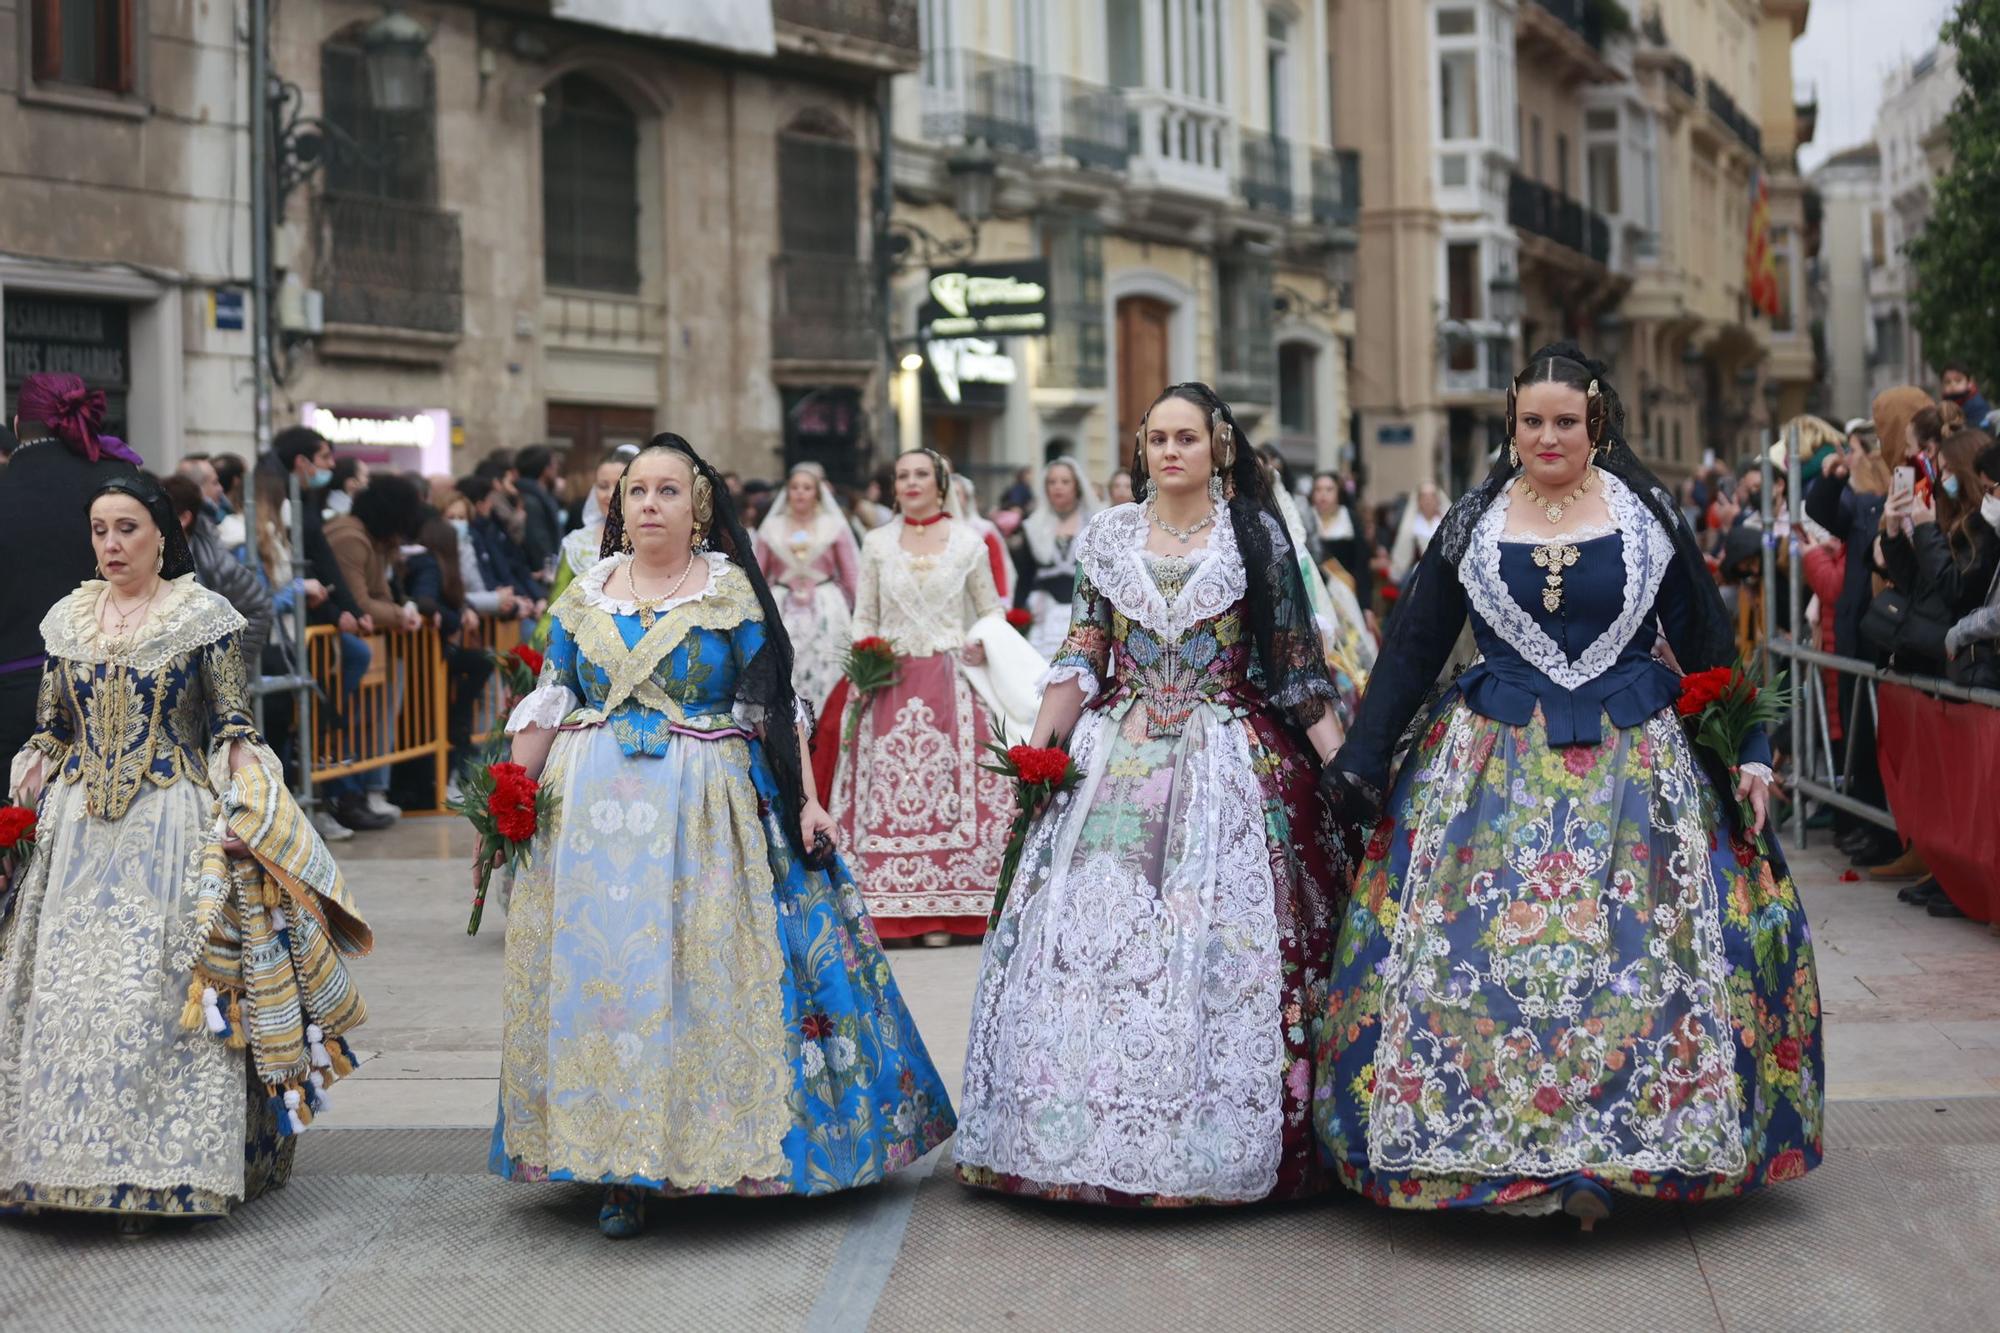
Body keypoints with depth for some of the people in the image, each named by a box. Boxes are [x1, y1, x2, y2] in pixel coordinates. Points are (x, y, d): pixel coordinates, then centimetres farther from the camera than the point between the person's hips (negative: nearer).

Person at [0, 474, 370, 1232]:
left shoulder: (203, 617, 0)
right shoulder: (68, 620, 12)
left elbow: (234, 729, -2)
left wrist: (240, 814, -13)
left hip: (173, 828, -4)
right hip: (77, 829, 4)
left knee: (160, 993, -7)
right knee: (68, 991, 1)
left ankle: (156, 1172, -1)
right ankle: (73, 1164, 10)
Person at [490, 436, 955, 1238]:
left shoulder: (734, 592, 1)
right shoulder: (585, 597, 11)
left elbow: (775, 707, 0)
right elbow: (548, 708, 13)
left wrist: (807, 800, -5)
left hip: (706, 812, -3)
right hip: (597, 812, 3)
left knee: (707, 974, -4)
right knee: (602, 974, -1)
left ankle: (720, 1148, 8)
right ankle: (621, 1169, 3)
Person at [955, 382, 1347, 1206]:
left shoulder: (1256, 536, 2)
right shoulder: (1107, 537, 8)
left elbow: (1295, 662, 2)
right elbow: (1081, 658, 8)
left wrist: (1345, 765, -4)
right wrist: (1035, 749, -3)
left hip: (1229, 764, -2)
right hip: (1115, 762, 2)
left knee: (1224, 939, -5)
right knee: (1091, 934, -1)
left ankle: (1214, 1139, 5)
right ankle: (1095, 1143, 8)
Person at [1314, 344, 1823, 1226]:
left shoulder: (1648, 517, 4)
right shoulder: (1472, 524, 5)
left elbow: (1708, 645, 8)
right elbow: (1412, 649, 7)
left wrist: (1749, 755, 4)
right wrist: (1360, 761, 1)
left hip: (1632, 769, 0)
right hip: (1495, 770, 1)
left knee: (1634, 952, -3)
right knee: (1484, 949, -5)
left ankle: (1616, 1149, 7)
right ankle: (1501, 1153, 3)